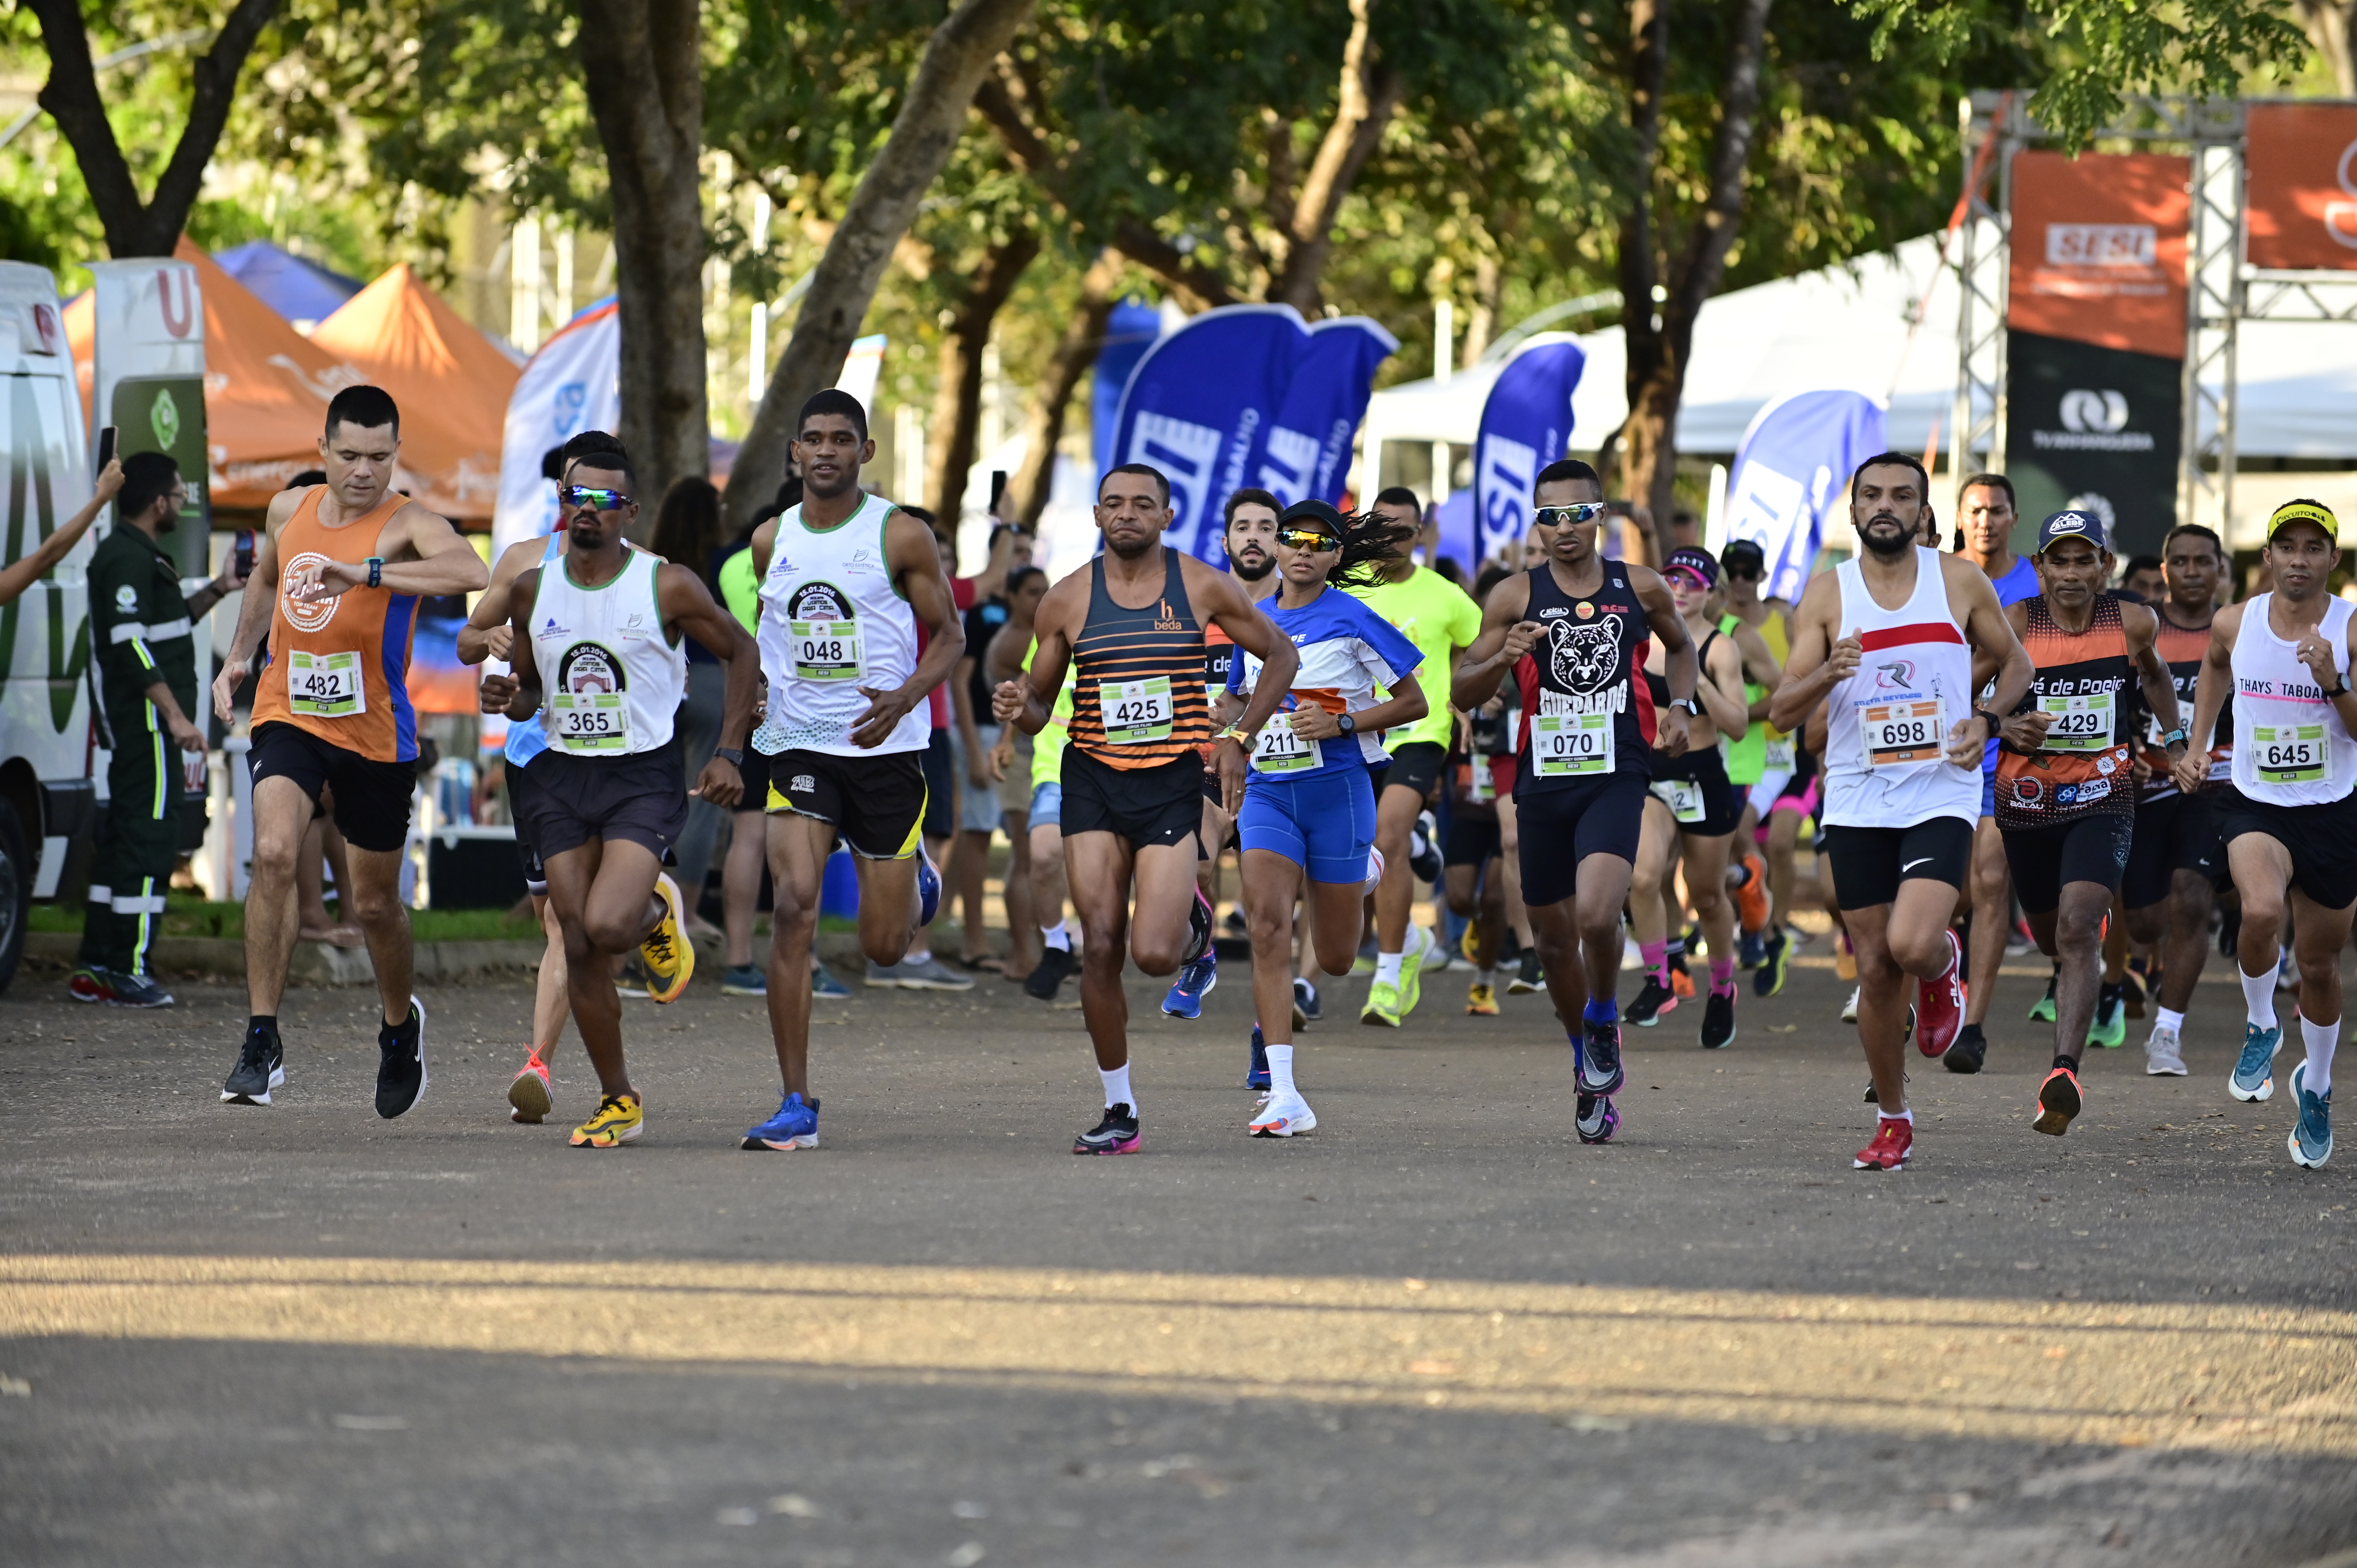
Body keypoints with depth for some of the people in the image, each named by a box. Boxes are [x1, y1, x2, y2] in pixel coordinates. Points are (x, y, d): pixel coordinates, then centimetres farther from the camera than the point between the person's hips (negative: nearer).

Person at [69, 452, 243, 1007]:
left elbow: (168, 623, 31)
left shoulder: (140, 556, 20)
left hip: (136, 725, 11)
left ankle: (95, 969, 15)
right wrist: (175, 716, -25)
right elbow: (130, 642, -23)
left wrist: (217, 591, 20)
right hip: (146, 718, -11)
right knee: (150, 837, -10)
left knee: (123, 838, 12)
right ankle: (130, 972, -11)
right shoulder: (127, 559, -14)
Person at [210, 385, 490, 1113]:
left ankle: (401, 1027, 41)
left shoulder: (406, 525, -13)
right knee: (273, 854, -23)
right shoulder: (289, 510, 4)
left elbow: (471, 572, -36)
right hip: (289, 717, 2)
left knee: (375, 903, 11)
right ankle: (262, 1041, -20)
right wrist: (239, 657, 18)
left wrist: (369, 573, -42)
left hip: (375, 732, -2)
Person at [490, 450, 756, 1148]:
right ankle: (618, 1102, 15)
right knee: (579, 949, 1)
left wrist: (729, 755, -3)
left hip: (645, 777, -4)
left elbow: (742, 653, 4)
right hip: (562, 777, 4)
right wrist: (514, 700, -8)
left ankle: (659, 912, 14)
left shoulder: (668, 586, -8)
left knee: (606, 925, -23)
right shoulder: (533, 589, 4)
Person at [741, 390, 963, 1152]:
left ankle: (913, 874, 44)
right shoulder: (771, 540, 6)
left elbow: (950, 636, -1)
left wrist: (904, 697, -19)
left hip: (887, 748, -2)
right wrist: (750, 719, 12)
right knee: (792, 908, -18)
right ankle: (797, 1105, -16)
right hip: (799, 748, 2)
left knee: (884, 947, 5)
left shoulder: (901, 537, -5)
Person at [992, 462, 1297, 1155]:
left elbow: (1280, 656, 10)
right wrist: (1018, 708, -13)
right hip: (1093, 783, 2)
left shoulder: (1203, 588, -1)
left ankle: (1192, 919, 25)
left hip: (1173, 782, -2)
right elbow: (1040, 703, 12)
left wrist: (1238, 740, 0)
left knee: (1154, 953, -13)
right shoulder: (1067, 601, 3)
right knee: (1100, 949, -5)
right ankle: (1119, 1110, 6)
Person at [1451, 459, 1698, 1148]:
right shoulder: (1516, 597, 0)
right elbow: (1462, 694, 1)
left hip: (1617, 777, -2)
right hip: (1543, 778, 2)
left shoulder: (1640, 588, 3)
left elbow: (1681, 647, 24)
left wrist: (1681, 705, 6)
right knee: (1554, 936, 12)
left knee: (1597, 913, -24)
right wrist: (1503, 658, -18)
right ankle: (1588, 1064, 34)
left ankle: (1604, 1023, 5)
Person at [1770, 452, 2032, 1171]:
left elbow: (2015, 664, 16)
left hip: (1942, 794, -1)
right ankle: (1892, 1119, 20)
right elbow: (1782, 713, -2)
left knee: (1912, 945, -22)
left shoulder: (1960, 583, 2)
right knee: (1876, 969, 3)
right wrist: (1827, 674, -23)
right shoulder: (1826, 593, 1)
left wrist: (1986, 721, -4)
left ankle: (1944, 966, 15)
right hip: (1857, 800, 1)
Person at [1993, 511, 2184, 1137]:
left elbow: (2153, 671, 21)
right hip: (2027, 800, 2)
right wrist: (2009, 727, -22)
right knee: (2048, 935, 20)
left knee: (2078, 927, -22)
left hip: (2102, 799, -2)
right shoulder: (2015, 624, -9)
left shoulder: (2130, 622, -3)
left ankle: (2066, 1073, -31)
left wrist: (2174, 738, 22)